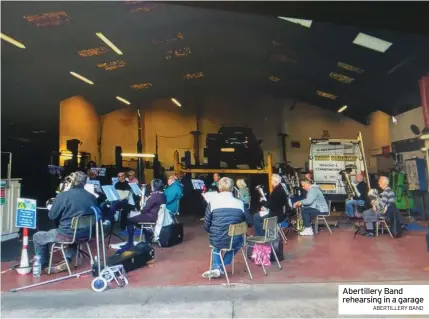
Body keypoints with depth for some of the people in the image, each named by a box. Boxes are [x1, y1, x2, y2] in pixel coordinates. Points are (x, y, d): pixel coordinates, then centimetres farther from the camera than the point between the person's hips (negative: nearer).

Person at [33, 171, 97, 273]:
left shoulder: (63, 196, -14)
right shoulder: (92, 197, 1)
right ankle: (67, 261, 25)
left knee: (37, 237, 18)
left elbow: (52, 216, -4)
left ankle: (43, 265, 28)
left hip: (68, 235, -5)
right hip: (85, 234, 5)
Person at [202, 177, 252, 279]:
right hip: (234, 241, 0)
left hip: (217, 240, 0)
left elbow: (206, 226, -1)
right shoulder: (240, 203, -4)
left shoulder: (212, 201, -7)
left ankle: (215, 267, 19)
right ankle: (221, 267, 24)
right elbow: (249, 223, 6)